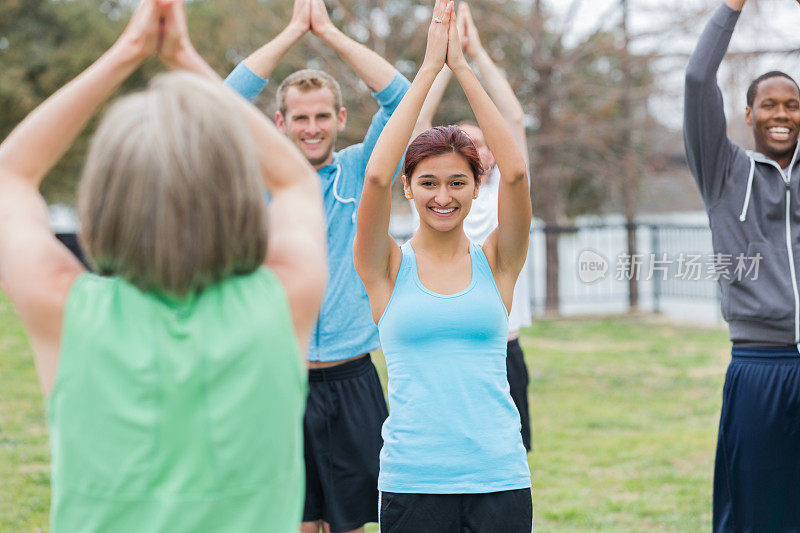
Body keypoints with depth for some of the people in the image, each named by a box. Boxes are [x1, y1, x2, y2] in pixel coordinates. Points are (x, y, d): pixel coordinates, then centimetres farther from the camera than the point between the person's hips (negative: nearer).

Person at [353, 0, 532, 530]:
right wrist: (429, 68, -10)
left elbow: (515, 172, -8)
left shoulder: (496, 264, 5)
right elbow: (376, 177, -12)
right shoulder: (388, 269, 3)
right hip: (411, 481, -1)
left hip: (499, 479, 1)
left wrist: (463, 67, -8)